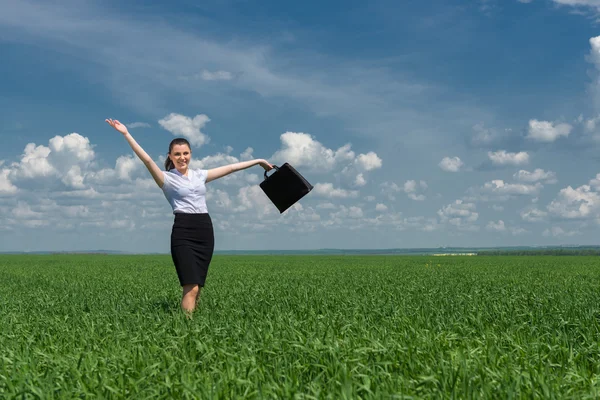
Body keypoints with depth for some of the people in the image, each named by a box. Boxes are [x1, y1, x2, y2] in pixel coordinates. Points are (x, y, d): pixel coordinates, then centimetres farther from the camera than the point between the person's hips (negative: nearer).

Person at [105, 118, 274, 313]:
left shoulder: (199, 175, 17)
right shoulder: (167, 178, 3)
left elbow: (230, 168, 21)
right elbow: (147, 160, -11)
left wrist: (258, 161, 26)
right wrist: (126, 134, -20)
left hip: (205, 230, 5)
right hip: (183, 231, -5)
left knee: (197, 286, 5)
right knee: (191, 287, -16)